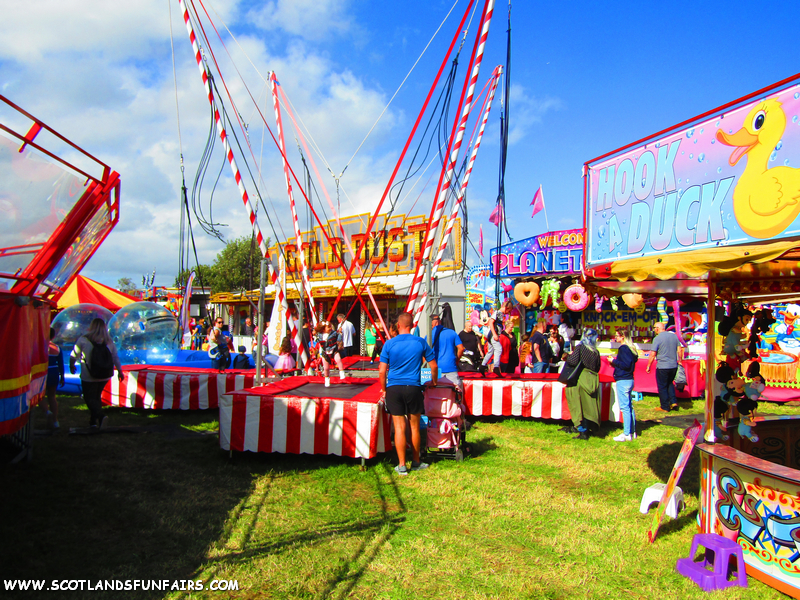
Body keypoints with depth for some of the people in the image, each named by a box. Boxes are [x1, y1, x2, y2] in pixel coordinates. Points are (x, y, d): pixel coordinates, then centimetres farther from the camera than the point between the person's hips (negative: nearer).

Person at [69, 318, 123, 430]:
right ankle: (93, 421, 24)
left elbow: (74, 355, -1)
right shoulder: (109, 341, 0)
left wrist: (71, 366, 18)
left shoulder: (83, 340, -9)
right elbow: (115, 357, 5)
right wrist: (119, 370, 16)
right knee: (96, 396, 20)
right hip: (105, 376, 4)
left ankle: (101, 416, -21)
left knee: (89, 398, 4)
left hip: (88, 377, -4)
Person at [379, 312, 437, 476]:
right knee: (414, 426, 11)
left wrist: (384, 389, 10)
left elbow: (382, 371, -4)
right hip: (413, 388, 1)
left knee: (399, 427, 2)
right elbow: (434, 366, 8)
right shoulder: (420, 342, 1)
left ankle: (402, 465, 6)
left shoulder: (389, 343, -2)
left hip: (394, 388, 0)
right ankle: (416, 462, 23)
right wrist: (434, 381, 25)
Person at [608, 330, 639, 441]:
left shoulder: (623, 348, -15)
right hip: (629, 379, 10)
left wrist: (614, 361, -12)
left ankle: (627, 434, -3)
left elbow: (626, 365, -22)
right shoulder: (630, 348, 13)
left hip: (623, 381, -10)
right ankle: (632, 432, 21)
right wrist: (616, 363, 13)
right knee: (629, 406, 14)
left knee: (625, 407, -6)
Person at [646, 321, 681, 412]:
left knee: (662, 387, 6)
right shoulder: (674, 336, 5)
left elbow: (653, 354, -13)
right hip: (674, 366, 6)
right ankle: (673, 402, 13)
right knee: (669, 384, 24)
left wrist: (648, 366, -4)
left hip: (662, 367, -6)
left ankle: (665, 407, 11)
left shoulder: (657, 338, -12)